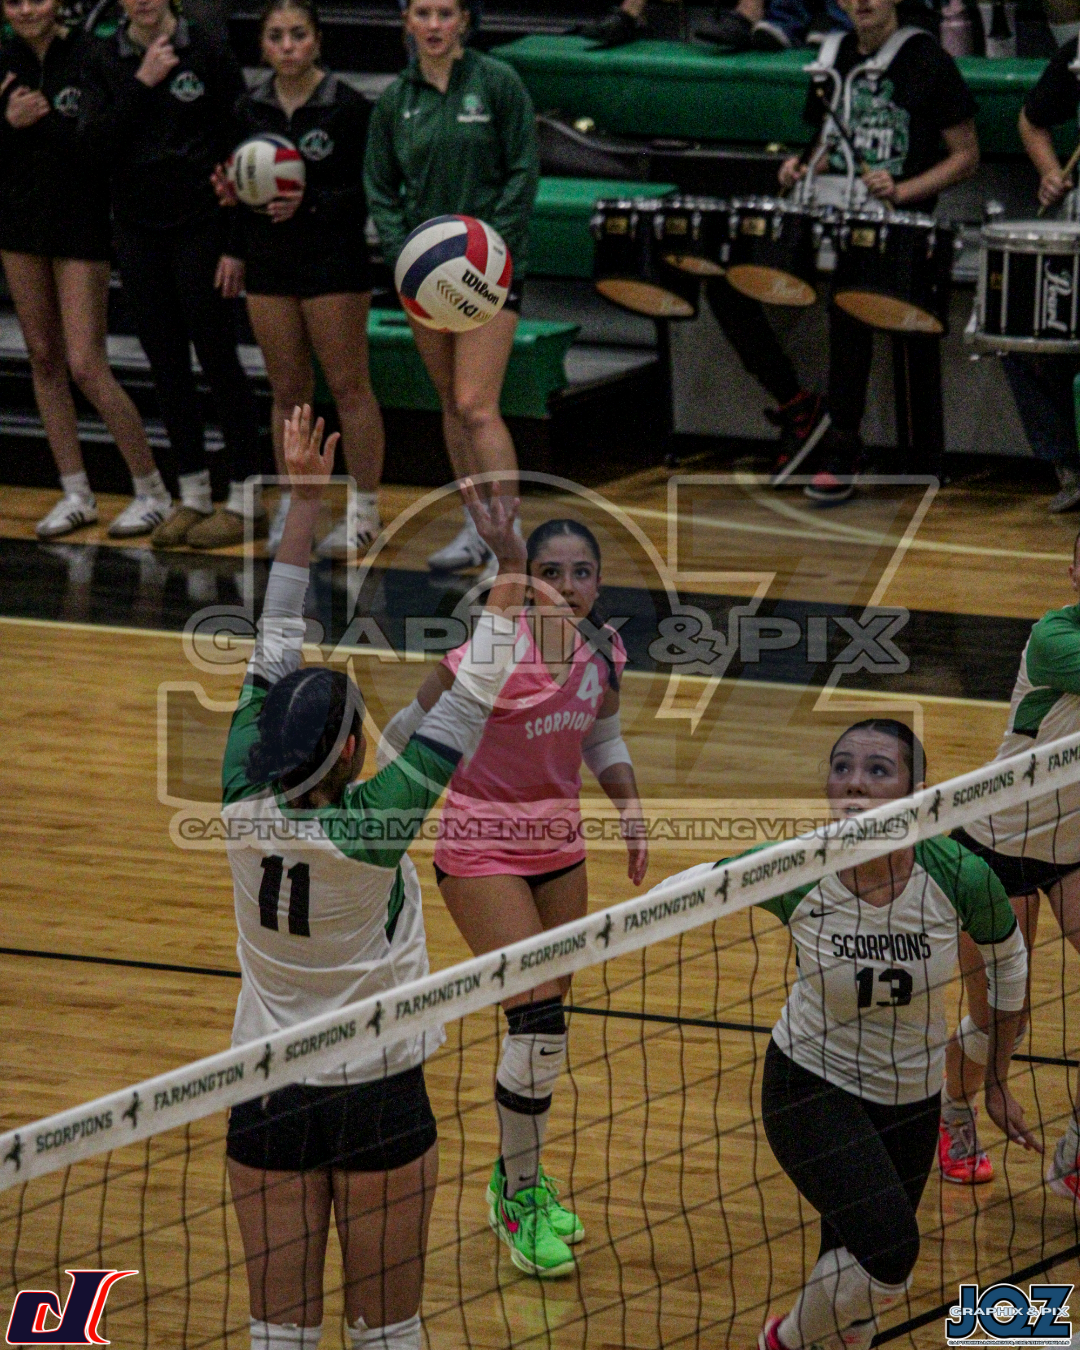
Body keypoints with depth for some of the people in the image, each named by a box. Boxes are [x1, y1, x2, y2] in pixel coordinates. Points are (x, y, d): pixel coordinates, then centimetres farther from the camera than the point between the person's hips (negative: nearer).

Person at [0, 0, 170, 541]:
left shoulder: (89, 56, -12)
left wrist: (44, 122, -22)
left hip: (82, 219, -6)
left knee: (86, 366, -8)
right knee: (43, 358, 9)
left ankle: (152, 491, 5)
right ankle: (76, 494, 18)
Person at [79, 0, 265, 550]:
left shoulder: (207, 51, -7)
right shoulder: (104, 60, 4)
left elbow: (241, 149, -6)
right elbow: (94, 143, -6)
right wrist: (141, 84, -15)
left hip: (199, 227, -4)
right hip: (137, 230, 4)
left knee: (217, 357, -2)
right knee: (166, 365, 8)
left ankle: (246, 499, 5)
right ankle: (193, 497, 17)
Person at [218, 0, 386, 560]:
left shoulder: (347, 106, -9)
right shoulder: (250, 109, 6)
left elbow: (369, 193, -8)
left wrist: (309, 204, -21)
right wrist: (233, 192, -6)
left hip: (334, 260, -5)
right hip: (269, 261, 5)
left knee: (348, 386, -2)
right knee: (287, 389, 9)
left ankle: (365, 510, 5)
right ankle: (292, 505, 18)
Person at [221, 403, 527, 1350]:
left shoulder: (245, 806, -10)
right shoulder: (372, 826, -20)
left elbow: (274, 651, -3)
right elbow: (475, 699, -16)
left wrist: (305, 498, 3)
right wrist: (510, 568, -11)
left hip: (267, 1097, 3)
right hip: (379, 1096, -3)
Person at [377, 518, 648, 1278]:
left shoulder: (603, 651, -2)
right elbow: (416, 731, -12)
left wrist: (632, 812, 4)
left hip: (559, 846, 6)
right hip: (482, 849, -6)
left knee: (549, 1022, 11)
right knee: (539, 1024, -14)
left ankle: (520, 1178, 31)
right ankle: (518, 1198, 3)